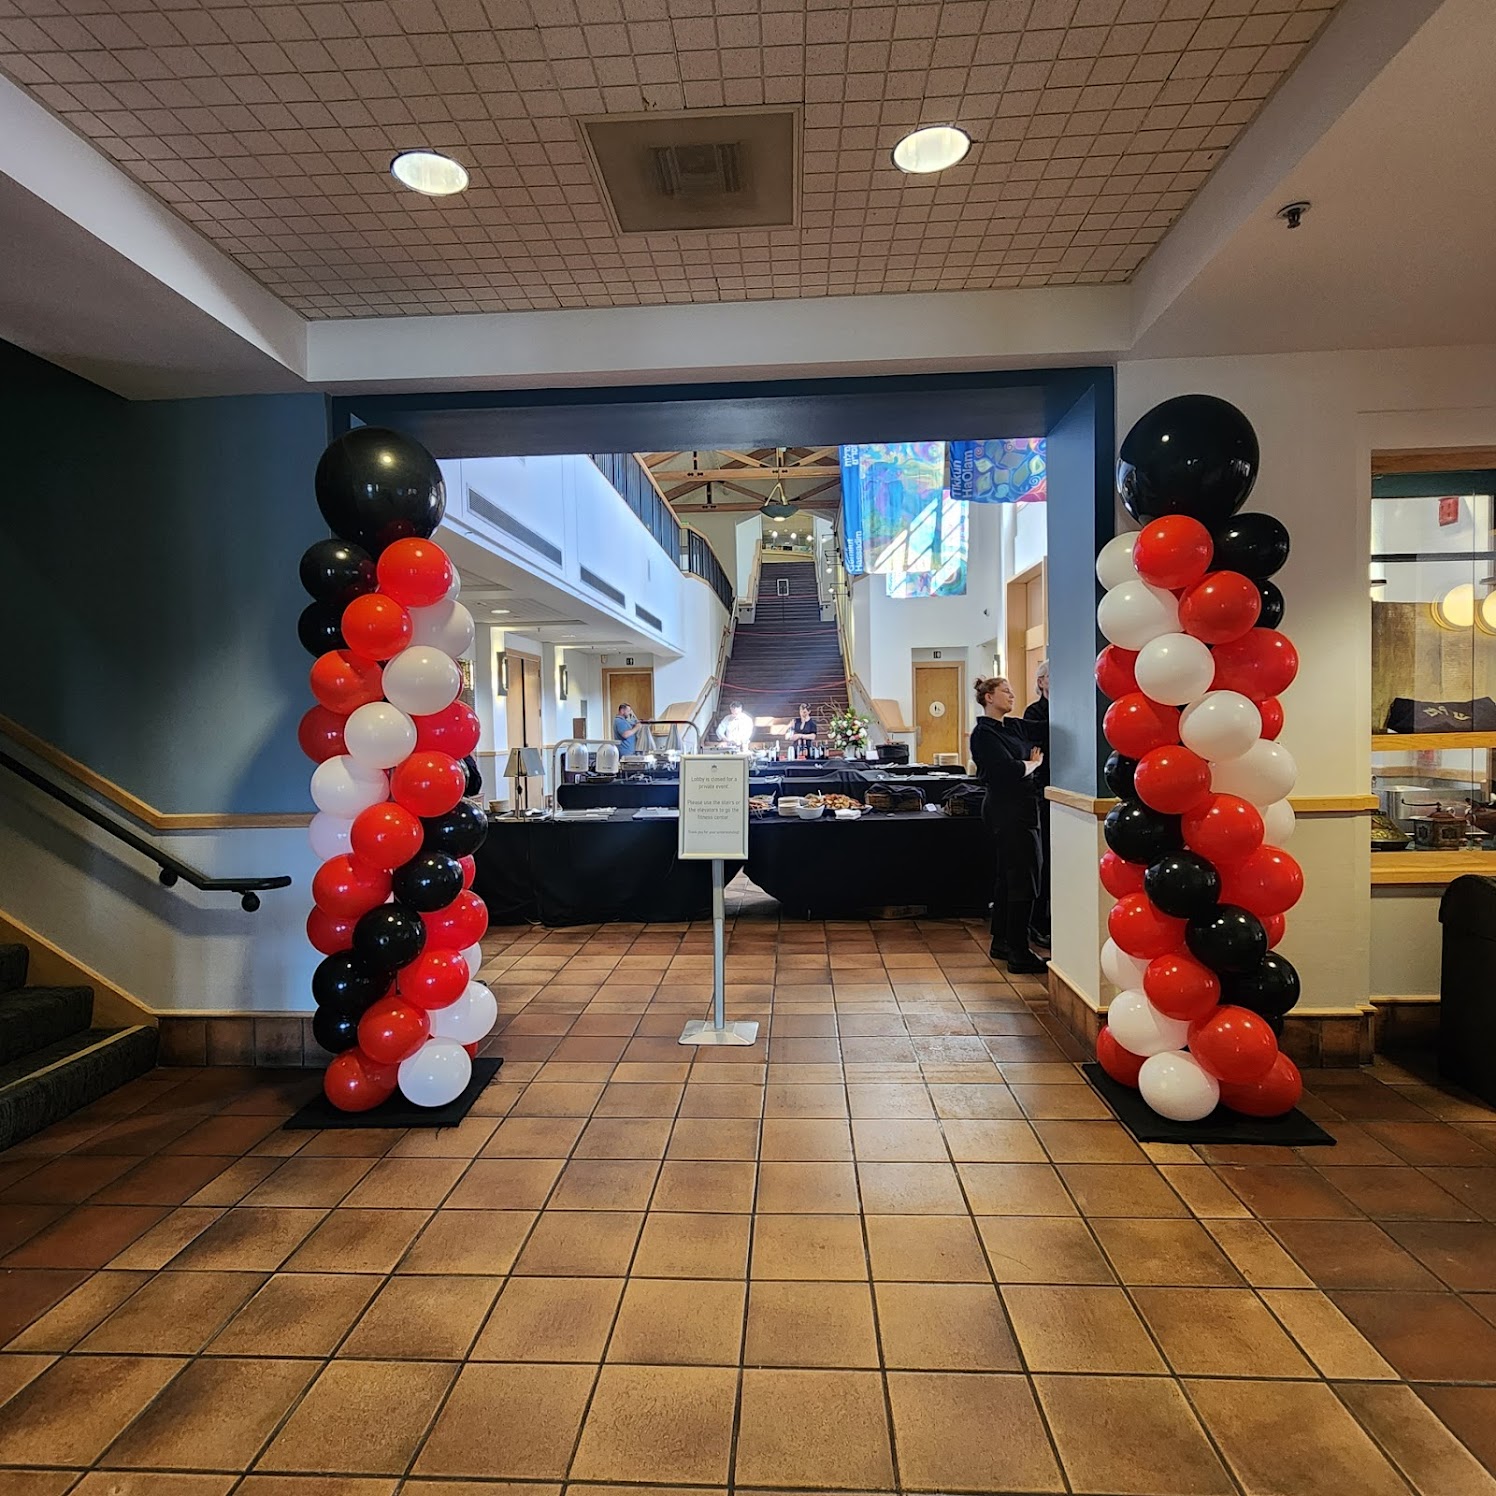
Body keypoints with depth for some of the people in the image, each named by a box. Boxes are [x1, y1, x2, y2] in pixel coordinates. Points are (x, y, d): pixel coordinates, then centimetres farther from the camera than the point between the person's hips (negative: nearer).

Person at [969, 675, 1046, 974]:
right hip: (1008, 810, -10)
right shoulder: (984, 733, -12)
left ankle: (1001, 943, 27)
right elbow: (1008, 769, -21)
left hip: (1019, 807, 10)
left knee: (1008, 877, 16)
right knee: (1024, 879, -8)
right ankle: (1019, 955, -2)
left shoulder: (1014, 726, 14)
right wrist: (1034, 763, -5)